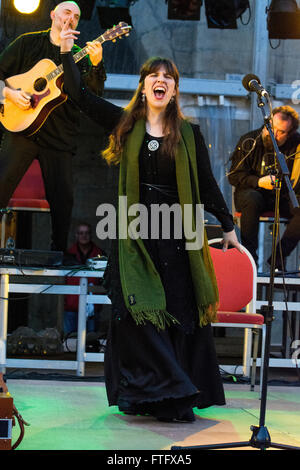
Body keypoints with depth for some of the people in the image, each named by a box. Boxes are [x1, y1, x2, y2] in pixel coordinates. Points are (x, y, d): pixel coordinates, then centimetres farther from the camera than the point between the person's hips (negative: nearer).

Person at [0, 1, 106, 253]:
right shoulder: (28, 43, 10)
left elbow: (94, 93, -1)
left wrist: (96, 65, -18)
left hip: (60, 135, 2)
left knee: (63, 199, -1)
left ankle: (58, 253, 11)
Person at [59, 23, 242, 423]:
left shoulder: (189, 134, 5)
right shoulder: (126, 124, 6)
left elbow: (206, 183, 9)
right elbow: (81, 95, 3)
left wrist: (227, 226, 10)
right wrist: (67, 53, -4)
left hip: (175, 234, 0)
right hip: (134, 234, 0)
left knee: (180, 314, 0)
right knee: (138, 312, -5)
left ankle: (172, 400, 8)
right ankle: (144, 395, 0)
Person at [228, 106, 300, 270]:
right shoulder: (249, 142, -7)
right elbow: (234, 176, -5)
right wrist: (259, 182, -21)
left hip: (283, 197, 2)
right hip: (251, 191, -2)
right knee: (252, 200, -37)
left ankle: (279, 256, -18)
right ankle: (250, 255, -24)